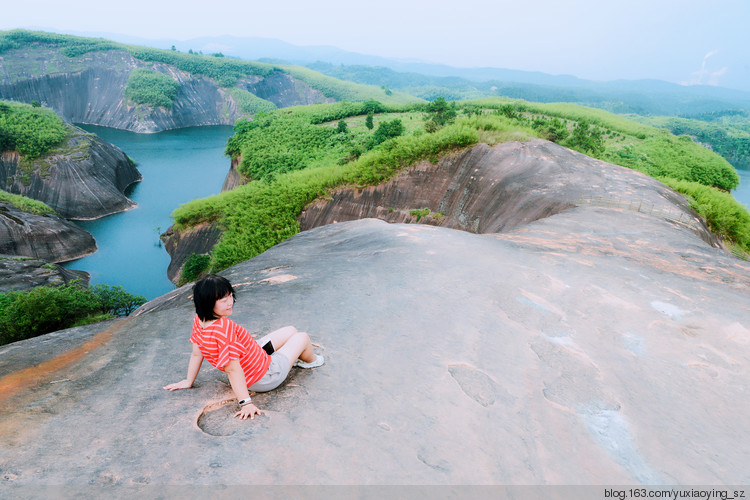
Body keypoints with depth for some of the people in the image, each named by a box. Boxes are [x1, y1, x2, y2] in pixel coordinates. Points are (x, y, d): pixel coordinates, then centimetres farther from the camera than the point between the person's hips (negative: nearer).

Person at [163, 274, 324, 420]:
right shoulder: (225, 327, -39)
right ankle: (310, 360, 47)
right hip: (265, 376, -9)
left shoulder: (199, 321, -12)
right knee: (302, 337, 12)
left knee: (291, 330, 23)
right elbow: (232, 368, -38)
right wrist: (246, 403, -35)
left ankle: (295, 358, 55)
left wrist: (189, 381, 11)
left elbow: (196, 354, -2)